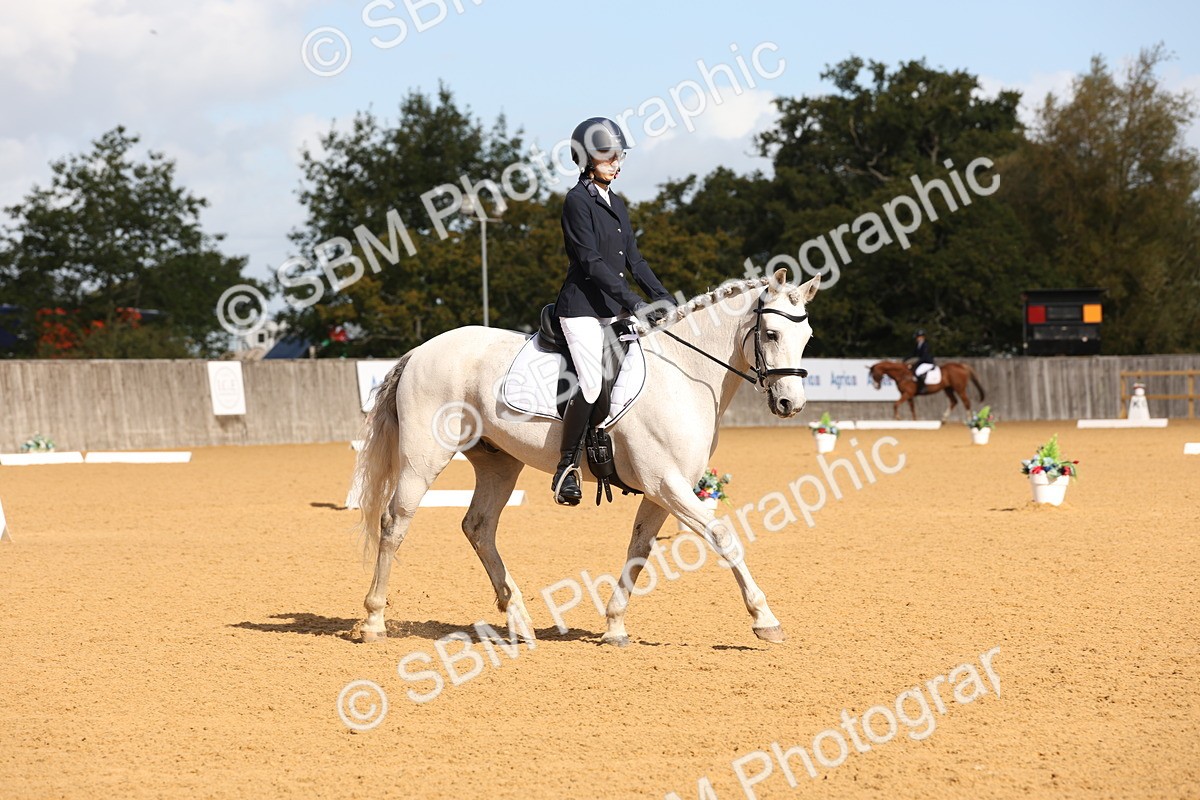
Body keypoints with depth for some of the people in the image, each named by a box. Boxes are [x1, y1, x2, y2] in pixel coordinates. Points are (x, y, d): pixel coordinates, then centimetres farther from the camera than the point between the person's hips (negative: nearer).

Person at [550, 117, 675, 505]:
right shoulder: (578, 201, -8)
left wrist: (663, 299, 6)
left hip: (616, 309, 8)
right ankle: (567, 467, -9)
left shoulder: (616, 204, 17)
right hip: (583, 308, -8)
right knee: (592, 383, -21)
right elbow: (590, 261, -16)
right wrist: (633, 302, -21)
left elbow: (633, 259, 18)